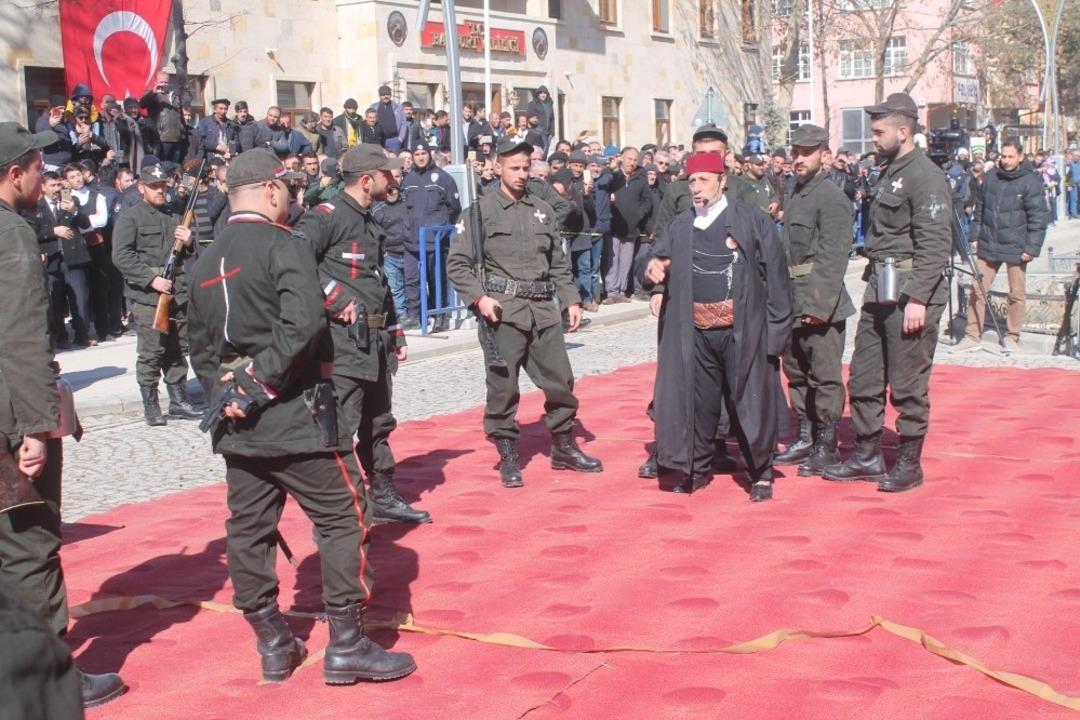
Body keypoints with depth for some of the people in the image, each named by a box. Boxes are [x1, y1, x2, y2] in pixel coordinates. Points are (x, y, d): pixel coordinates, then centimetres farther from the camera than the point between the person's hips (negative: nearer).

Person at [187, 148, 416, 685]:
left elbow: (201, 348, 14)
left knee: (248, 530, 12)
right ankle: (346, 646, 2)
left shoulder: (205, 263, 12)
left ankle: (274, 647, 20)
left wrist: (225, 392, 6)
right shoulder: (281, 246, -10)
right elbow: (303, 322, -25)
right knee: (342, 518, 1)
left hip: (237, 423, 8)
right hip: (295, 415, -8)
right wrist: (260, 384, -19)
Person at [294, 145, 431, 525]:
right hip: (342, 341, -10)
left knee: (378, 424, 18)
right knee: (341, 430, -9)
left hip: (376, 341, 10)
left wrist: (396, 334, 22)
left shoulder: (369, 223, 17)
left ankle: (383, 498, 31)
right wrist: (336, 299, -22)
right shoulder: (326, 216, -12)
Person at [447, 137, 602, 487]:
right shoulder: (482, 209, -1)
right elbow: (457, 264, -3)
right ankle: (508, 458, 12)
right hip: (503, 310, -5)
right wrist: (479, 297, -14)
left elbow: (558, 263, 18)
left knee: (561, 380, 8)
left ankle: (564, 448, 23)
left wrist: (571, 300, 9)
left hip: (543, 309, 5)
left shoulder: (543, 210, 14)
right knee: (503, 386, -1)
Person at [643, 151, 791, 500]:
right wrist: (652, 268, -13)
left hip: (742, 331, -3)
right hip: (694, 333, 4)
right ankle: (698, 468, 24)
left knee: (750, 402, 1)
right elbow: (658, 259, 13)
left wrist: (777, 332, -7)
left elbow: (776, 278, -3)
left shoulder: (752, 220, -2)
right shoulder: (680, 226, 11)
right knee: (697, 402, 9)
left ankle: (760, 473, 14)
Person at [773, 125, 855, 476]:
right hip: (793, 303, 9)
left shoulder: (831, 198, -11)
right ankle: (805, 439, 27)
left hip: (820, 305, -9)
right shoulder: (794, 195, 15)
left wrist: (817, 305, -22)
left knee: (825, 377, -2)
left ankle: (827, 447, 7)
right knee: (796, 374, 15)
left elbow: (832, 258, -18)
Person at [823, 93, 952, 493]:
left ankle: (909, 464, 12)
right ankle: (866, 457, 23)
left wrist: (917, 298, -23)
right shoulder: (889, 172, 15)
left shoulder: (926, 177, -13)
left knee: (908, 384, 0)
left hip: (909, 293, -9)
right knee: (864, 378, 12)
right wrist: (874, 283, 17)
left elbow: (935, 244, -19)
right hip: (879, 290, 9)